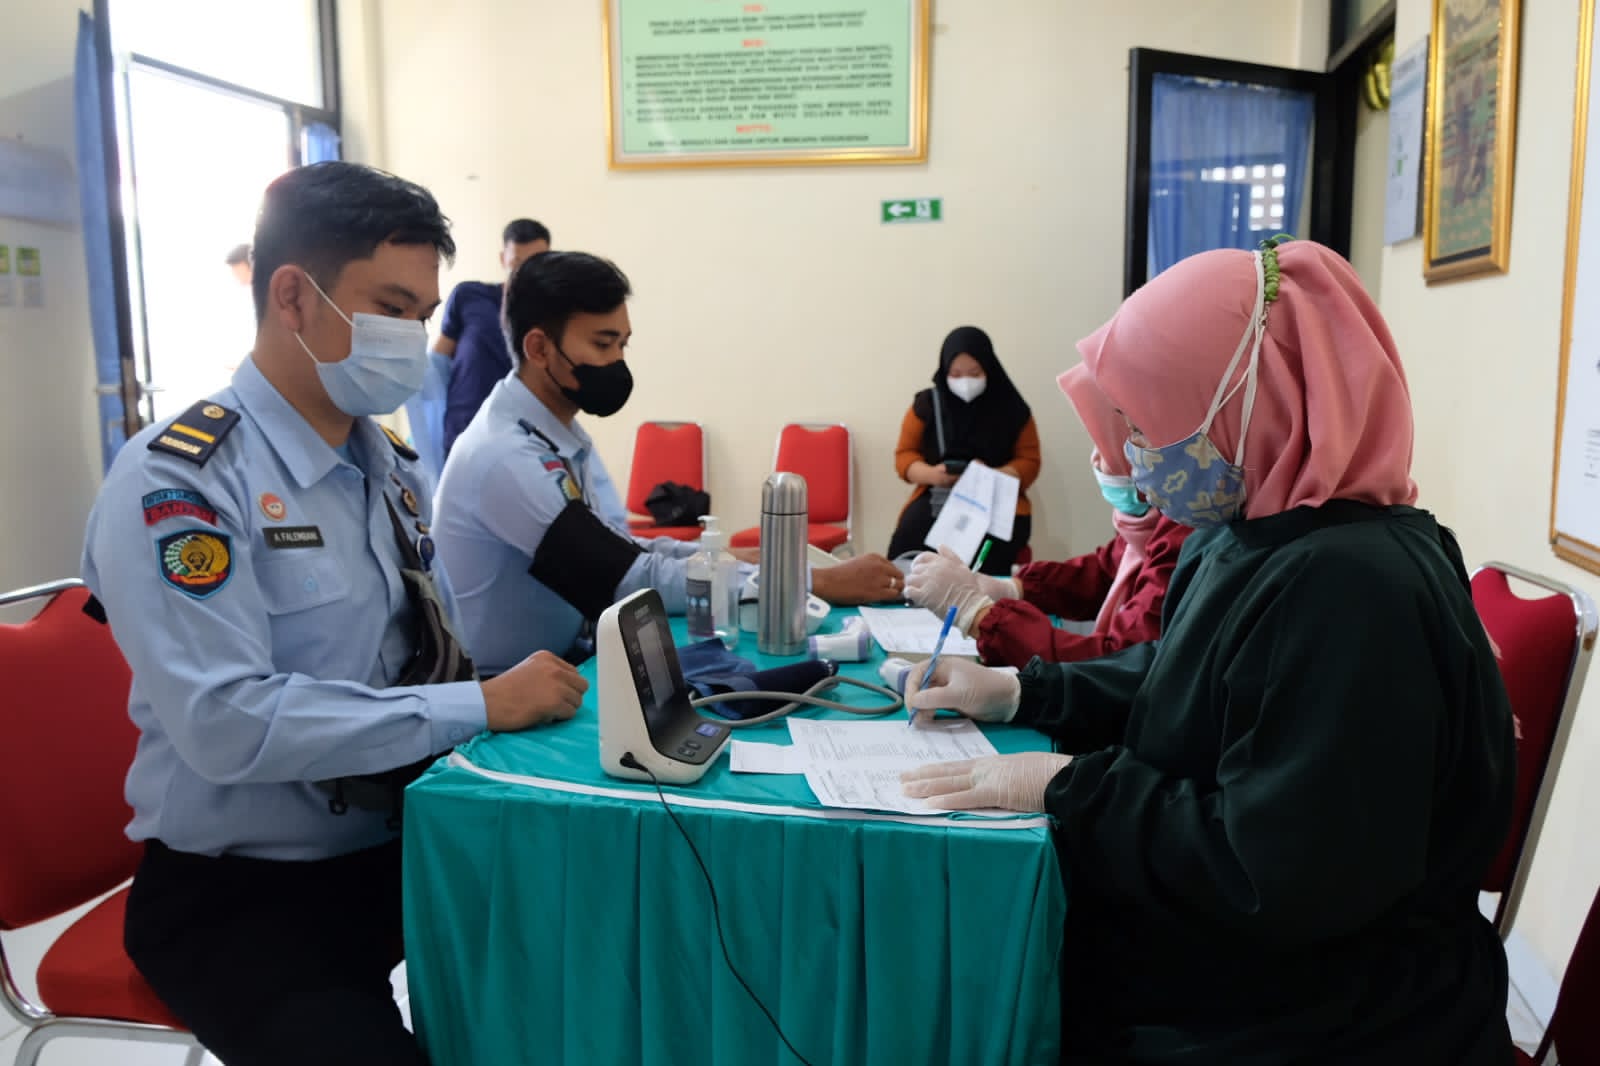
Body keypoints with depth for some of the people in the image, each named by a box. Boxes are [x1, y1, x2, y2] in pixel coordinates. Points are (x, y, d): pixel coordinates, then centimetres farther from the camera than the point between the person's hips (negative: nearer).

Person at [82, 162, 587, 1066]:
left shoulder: (391, 467, 7)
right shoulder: (176, 482, -17)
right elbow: (229, 725, -26)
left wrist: (517, 686, -9)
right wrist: (481, 707, -25)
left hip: (400, 848, 7)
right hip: (237, 894, -6)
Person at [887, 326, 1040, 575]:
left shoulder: (1011, 408, 6)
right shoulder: (927, 403, 8)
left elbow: (1029, 462, 6)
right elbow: (905, 454, 10)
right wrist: (931, 473, -13)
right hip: (938, 496, 1)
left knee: (989, 546, -35)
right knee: (908, 538, -32)